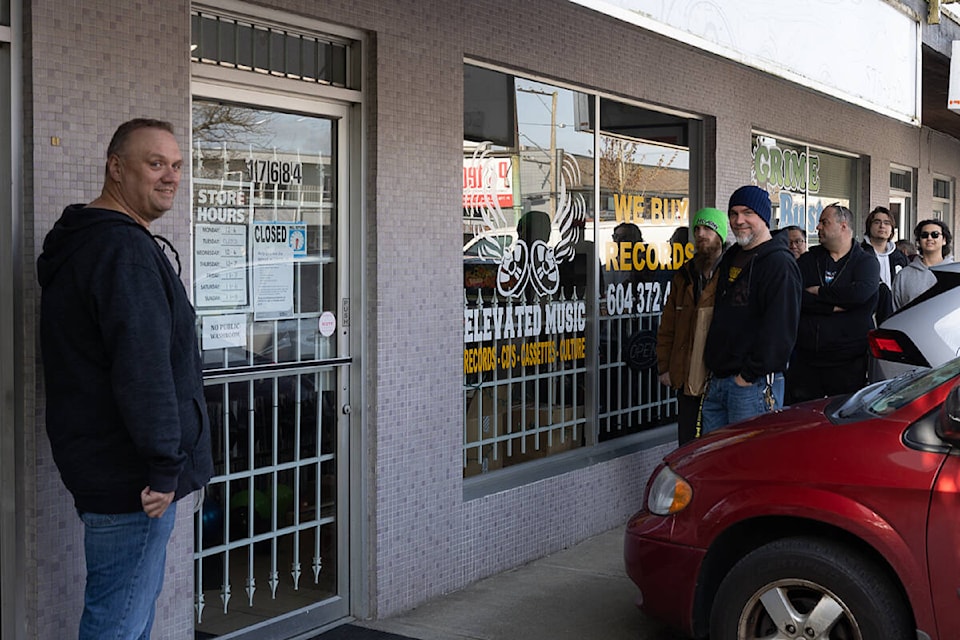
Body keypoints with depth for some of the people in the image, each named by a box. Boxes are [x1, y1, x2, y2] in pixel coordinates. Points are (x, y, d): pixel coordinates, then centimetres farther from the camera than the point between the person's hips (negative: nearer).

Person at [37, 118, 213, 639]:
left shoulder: (84, 241, 17)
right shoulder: (124, 247, -18)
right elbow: (143, 366, -27)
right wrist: (165, 465, -22)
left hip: (112, 470, 11)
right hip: (129, 479, -11)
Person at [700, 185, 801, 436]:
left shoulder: (779, 264, -11)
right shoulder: (730, 258, 17)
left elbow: (779, 328, -19)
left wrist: (750, 374, -19)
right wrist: (713, 367, 16)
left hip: (754, 386, -9)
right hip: (717, 382, 9)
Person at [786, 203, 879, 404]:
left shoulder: (866, 262, 4)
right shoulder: (808, 260, 12)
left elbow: (860, 293, -19)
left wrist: (818, 292, -8)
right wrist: (833, 306, -13)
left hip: (849, 364, -3)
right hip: (804, 359, 3)